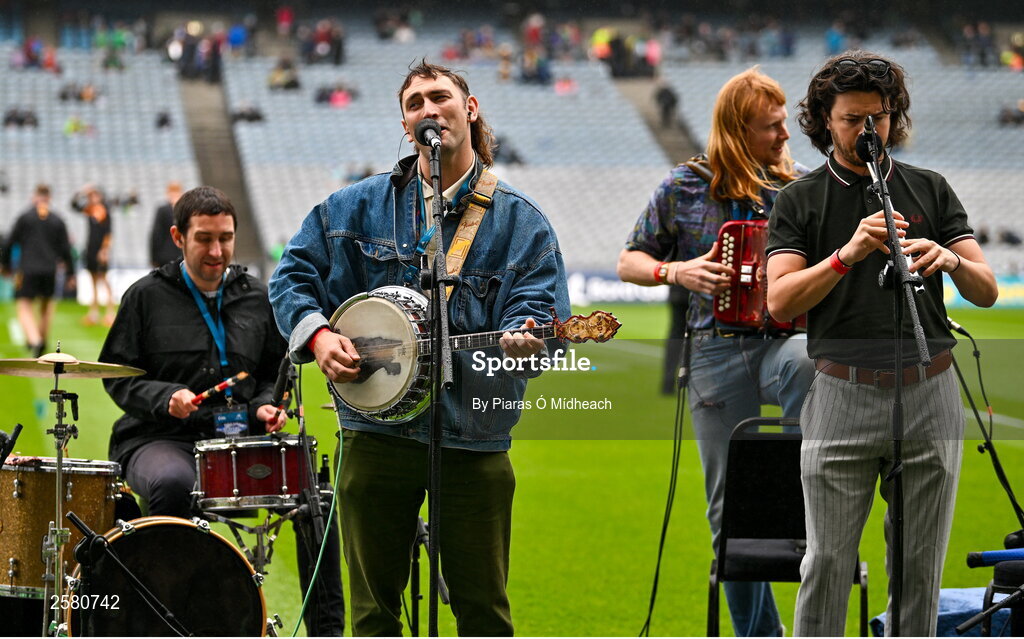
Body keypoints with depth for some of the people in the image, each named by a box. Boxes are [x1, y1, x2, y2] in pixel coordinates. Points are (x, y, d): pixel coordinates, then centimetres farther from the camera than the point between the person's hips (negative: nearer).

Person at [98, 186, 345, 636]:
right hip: (159, 441, -3)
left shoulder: (257, 299, 13)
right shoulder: (147, 297, 3)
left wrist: (265, 406, 1)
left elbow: (275, 373, 23)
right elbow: (118, 378, 3)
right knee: (172, 484, -39)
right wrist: (165, 397, -15)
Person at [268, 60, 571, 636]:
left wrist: (522, 339, -28)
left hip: (474, 442, -2)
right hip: (374, 432, 2)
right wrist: (316, 333, -6)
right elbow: (293, 274, 11)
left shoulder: (519, 221, 3)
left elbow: (536, 309, -6)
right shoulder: (358, 207, 9)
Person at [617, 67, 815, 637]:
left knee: (805, 362, -40)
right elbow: (630, 262, 11)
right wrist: (675, 271, -8)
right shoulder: (686, 188, 5)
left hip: (786, 340, 0)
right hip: (718, 352, 0)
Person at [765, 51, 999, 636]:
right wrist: (848, 254, -22)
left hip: (929, 393, 2)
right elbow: (780, 302, -8)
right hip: (842, 396, -2)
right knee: (828, 562, -1)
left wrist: (951, 260, -19)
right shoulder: (800, 202, 5)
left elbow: (987, 291, 4)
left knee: (921, 565, 5)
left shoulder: (930, 190, 10)